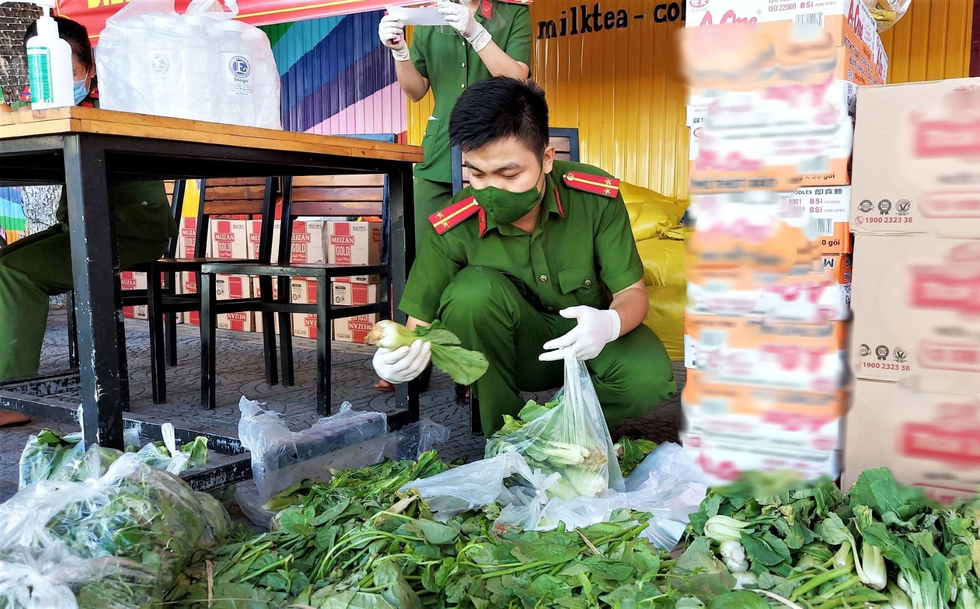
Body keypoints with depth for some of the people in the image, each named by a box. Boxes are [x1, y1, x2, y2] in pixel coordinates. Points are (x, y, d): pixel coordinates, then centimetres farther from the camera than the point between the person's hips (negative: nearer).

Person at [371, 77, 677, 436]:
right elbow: (420, 325, -15)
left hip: (589, 340, 1)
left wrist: (610, 323, -38)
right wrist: (395, 363, -40)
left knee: (649, 378, -31)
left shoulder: (596, 197, -20)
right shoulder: (452, 228, -21)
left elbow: (632, 292, -13)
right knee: (474, 289, -31)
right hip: (516, 351, 0)